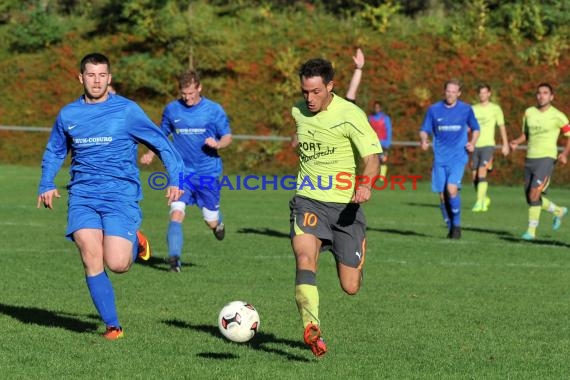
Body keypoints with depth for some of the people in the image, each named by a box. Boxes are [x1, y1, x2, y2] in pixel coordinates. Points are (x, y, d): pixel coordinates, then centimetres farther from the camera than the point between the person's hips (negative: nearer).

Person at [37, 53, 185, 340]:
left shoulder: (127, 110, -2)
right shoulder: (68, 115, 9)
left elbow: (162, 144, 4)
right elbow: (54, 152, 25)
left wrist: (177, 178, -6)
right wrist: (47, 184, 11)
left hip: (121, 195, -3)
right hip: (83, 197, 3)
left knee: (116, 264, -15)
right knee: (91, 260, -13)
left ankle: (135, 243, 21)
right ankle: (112, 325, -2)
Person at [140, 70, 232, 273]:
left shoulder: (214, 110, -3)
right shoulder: (171, 109, 3)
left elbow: (227, 136, 3)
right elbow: (162, 134, 16)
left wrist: (218, 144, -20)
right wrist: (150, 153, -1)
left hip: (208, 173, -1)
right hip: (182, 171, 1)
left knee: (211, 222, 8)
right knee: (177, 213, -20)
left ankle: (218, 222, 45)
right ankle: (174, 259, -22)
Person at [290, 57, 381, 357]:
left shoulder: (350, 115, -11)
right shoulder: (298, 112, 5)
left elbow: (371, 156, -17)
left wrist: (365, 184, -35)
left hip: (345, 204, -3)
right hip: (308, 201, 3)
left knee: (350, 288, 2)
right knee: (305, 259, -27)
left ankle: (358, 256, 39)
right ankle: (312, 330, -38)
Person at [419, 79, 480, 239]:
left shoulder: (466, 109, 3)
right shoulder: (434, 109, 3)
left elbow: (475, 129, 16)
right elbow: (424, 130, 8)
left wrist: (472, 143, -3)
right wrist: (423, 140, -14)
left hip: (458, 157, -2)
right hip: (440, 158, 2)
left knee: (452, 188, -21)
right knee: (442, 195, 2)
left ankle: (457, 225, -5)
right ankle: (450, 227, 20)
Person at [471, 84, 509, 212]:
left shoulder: (495, 109, 2)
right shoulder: (473, 109, 11)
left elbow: (502, 126, 6)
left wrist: (505, 144, 3)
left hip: (488, 145, -4)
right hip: (475, 145, 4)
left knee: (481, 173, -18)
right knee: (475, 177, 5)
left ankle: (479, 203, -18)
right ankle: (485, 199, 26)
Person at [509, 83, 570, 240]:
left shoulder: (557, 116, -6)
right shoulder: (529, 112, 8)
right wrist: (516, 142, 0)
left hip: (546, 158, -6)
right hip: (530, 158, 6)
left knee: (534, 194, -18)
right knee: (531, 198, 10)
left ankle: (531, 231, -10)